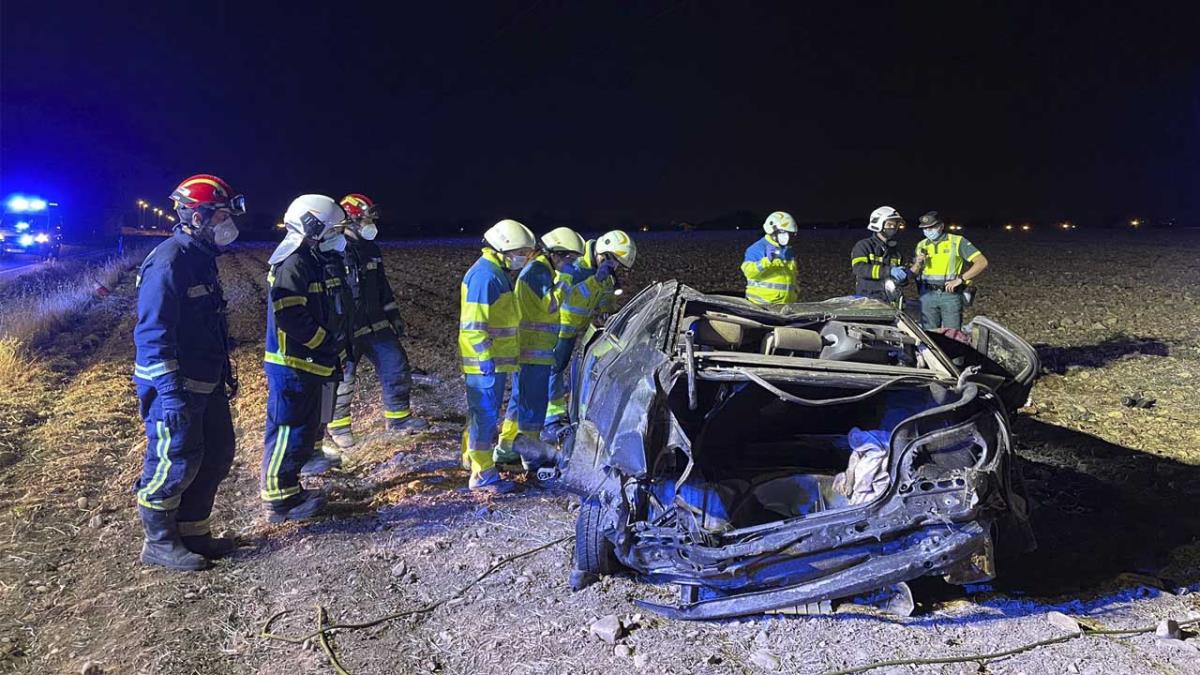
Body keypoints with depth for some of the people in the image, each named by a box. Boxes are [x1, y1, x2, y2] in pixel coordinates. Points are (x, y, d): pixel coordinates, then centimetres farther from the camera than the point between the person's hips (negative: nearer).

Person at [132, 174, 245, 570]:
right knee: (174, 463, 0)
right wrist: (171, 394, -26)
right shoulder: (169, 261, -19)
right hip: (175, 389, -10)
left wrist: (226, 372, 23)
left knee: (217, 455, 14)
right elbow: (153, 334, -23)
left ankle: (192, 532, 28)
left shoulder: (201, 258, 13)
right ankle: (160, 544, 16)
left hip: (205, 384, 10)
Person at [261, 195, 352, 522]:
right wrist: (326, 342, -19)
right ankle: (279, 499, 6)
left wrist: (342, 348, 12)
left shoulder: (326, 262, 13)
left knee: (309, 427, 18)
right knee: (289, 431, -3)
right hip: (293, 366, -10)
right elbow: (290, 317, -26)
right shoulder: (293, 265, -18)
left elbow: (339, 311, 19)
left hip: (315, 364, 10)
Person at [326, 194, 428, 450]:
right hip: (346, 331, -7)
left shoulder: (371, 248, 8)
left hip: (376, 325, 7)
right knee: (343, 380, 6)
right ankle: (338, 424, 27)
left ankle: (398, 416, 24)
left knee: (397, 365, 8)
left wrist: (394, 315, 16)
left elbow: (382, 285, 18)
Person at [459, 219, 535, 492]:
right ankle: (482, 475, 4)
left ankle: (472, 455, 38)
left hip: (495, 359, 10)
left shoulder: (498, 272, 14)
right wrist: (486, 358, -22)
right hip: (486, 362, -10)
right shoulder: (484, 276, -20)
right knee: (485, 414, -4)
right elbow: (473, 324, -23)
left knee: (482, 411, 22)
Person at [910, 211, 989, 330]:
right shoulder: (922, 245, 12)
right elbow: (913, 273, 14)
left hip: (950, 294, -3)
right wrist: (918, 264, -8)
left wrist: (960, 279, -15)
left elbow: (982, 262, -8)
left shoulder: (957, 241, 0)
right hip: (928, 295, 3)